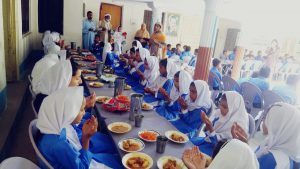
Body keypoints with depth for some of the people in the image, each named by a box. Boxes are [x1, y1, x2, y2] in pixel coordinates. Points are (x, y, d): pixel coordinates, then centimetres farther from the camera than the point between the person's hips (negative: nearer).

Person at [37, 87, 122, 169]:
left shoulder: (63, 125, -10)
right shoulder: (58, 143, -36)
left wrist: (84, 136, -16)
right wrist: (86, 138, -26)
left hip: (80, 160, 7)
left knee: (115, 158, 14)